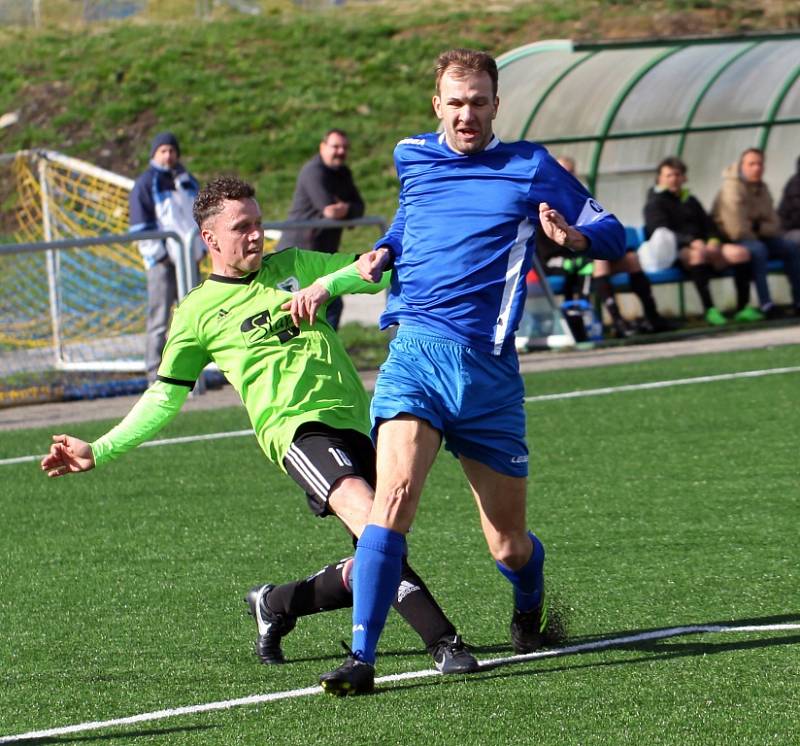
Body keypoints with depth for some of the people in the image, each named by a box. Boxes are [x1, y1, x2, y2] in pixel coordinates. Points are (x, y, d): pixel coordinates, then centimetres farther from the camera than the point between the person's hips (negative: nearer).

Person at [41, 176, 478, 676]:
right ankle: (443, 642, -34)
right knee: (364, 510, -31)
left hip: (355, 423, 5)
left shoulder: (294, 266, 18)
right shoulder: (197, 313, 9)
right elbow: (164, 399, 14)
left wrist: (325, 285, -1)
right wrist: (99, 451, 8)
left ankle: (276, 604, 25)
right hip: (296, 426, -5)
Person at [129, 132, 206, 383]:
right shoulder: (145, 183, -2)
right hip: (162, 261, -6)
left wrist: (201, 248, 12)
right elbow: (141, 225, -6)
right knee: (159, 317, -8)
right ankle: (156, 376, -8)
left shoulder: (188, 181, 16)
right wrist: (158, 254, -13)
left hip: (189, 258, 6)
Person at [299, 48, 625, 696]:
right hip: (415, 348, 0)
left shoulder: (531, 168, 6)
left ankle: (531, 606, 43)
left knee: (509, 547, 6)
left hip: (490, 365, 0)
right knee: (395, 493, -25)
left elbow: (612, 234, 8)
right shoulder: (412, 158, 13)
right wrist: (384, 250, 15)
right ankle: (361, 657, -27)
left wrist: (572, 236, -13)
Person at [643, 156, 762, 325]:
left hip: (702, 246, 6)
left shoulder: (690, 201, 28)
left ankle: (743, 307, -20)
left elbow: (708, 224, 22)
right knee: (698, 253, -41)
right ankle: (709, 310, -45)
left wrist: (713, 240, -3)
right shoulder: (654, 204, 7)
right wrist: (691, 241, -25)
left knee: (740, 252, -19)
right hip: (677, 252, -6)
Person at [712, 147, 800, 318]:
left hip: (757, 238, 9)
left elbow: (774, 225, 9)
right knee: (758, 249, -37)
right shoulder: (732, 187, -18)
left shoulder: (762, 188, 10)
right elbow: (737, 229, -25)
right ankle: (766, 306, -41)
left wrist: (757, 227, -13)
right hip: (732, 240, -9)